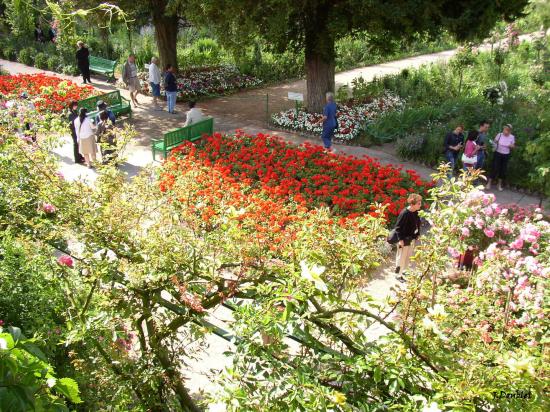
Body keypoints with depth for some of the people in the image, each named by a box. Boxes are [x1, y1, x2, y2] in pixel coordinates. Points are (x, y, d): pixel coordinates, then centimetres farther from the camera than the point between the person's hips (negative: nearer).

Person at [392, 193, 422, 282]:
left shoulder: (415, 213, -2)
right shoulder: (404, 213, -26)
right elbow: (398, 227, -21)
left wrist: (417, 234, 11)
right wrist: (400, 239, -21)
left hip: (412, 239, 8)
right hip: (404, 240, -8)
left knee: (408, 256, 21)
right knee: (401, 257, 5)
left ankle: (404, 271, 38)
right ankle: (399, 275, 18)